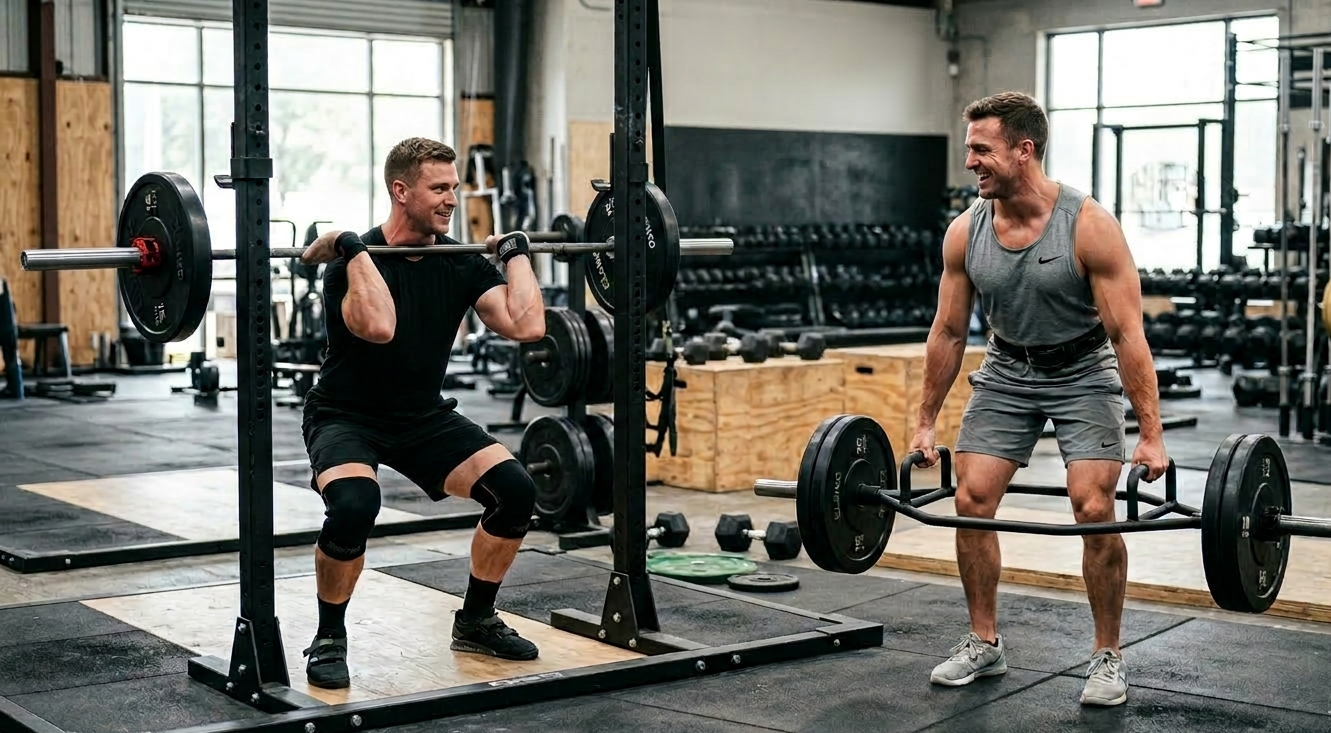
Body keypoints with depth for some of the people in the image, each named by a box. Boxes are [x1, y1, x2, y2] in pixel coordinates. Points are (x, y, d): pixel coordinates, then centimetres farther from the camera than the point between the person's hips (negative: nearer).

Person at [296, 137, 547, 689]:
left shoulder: (462, 264, -4)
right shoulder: (354, 263, -21)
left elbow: (527, 326, -17)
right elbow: (379, 327, -43)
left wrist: (517, 252, -9)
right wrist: (351, 249, -36)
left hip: (423, 415, 5)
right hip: (347, 417, -5)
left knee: (514, 488, -13)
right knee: (354, 505, -36)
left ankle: (475, 621, 9)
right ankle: (329, 638, -10)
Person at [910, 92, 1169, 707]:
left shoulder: (1088, 226, -24)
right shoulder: (965, 231, -11)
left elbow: (1127, 334, -24)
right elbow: (948, 332, 0)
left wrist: (1151, 435, -26)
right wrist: (925, 422, 2)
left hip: (1082, 373, -4)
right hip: (1007, 372, 4)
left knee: (1094, 507, -16)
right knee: (971, 499, -4)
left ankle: (1107, 658, 0)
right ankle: (984, 644, 13)